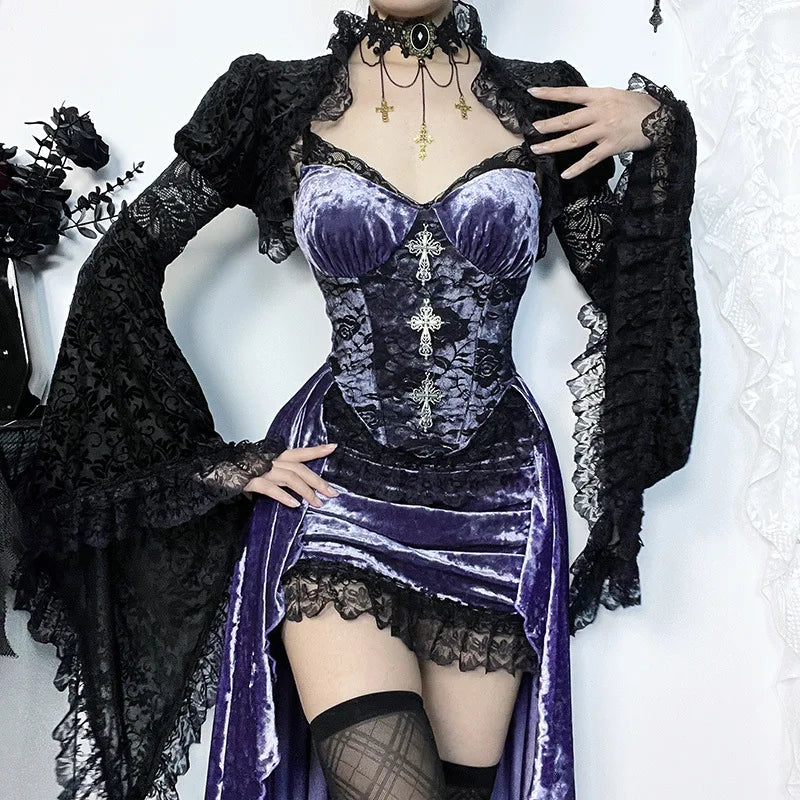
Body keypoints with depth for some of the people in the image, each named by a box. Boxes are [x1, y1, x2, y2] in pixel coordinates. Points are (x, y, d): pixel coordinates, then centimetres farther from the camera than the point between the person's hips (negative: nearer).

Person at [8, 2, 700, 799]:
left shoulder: (544, 106, 2)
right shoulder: (282, 102, -1)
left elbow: (629, 294, 7)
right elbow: (120, 265, 3)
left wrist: (657, 136, -6)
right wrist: (218, 461, -2)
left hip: (495, 492, 2)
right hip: (336, 484, -2)